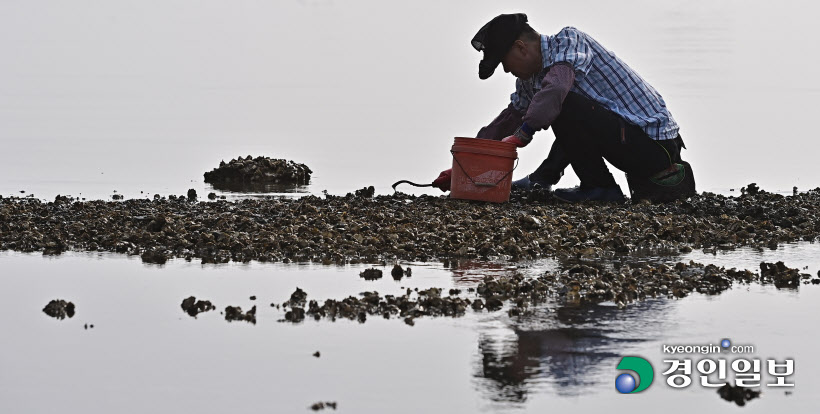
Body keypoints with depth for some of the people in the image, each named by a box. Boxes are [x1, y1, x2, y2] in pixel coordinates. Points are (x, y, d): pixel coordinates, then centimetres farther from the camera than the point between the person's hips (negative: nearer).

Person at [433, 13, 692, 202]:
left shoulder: (568, 41, -12)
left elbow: (556, 87, -32)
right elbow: (505, 123, 21)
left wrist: (522, 134, -31)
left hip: (654, 145, -10)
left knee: (564, 107, -23)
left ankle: (600, 187, -11)